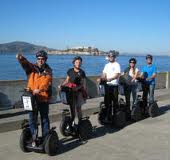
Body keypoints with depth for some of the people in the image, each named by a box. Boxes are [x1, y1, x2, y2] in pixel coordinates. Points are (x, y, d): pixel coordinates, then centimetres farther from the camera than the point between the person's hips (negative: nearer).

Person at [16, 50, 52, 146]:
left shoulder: (48, 71, 0)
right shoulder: (32, 68, 6)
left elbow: (47, 83, -17)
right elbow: (25, 63, -14)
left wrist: (40, 89, -36)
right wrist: (21, 58, -37)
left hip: (43, 99, -2)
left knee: (45, 119, 8)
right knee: (32, 119, 8)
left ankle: (46, 138, 19)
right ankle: (34, 139, 20)